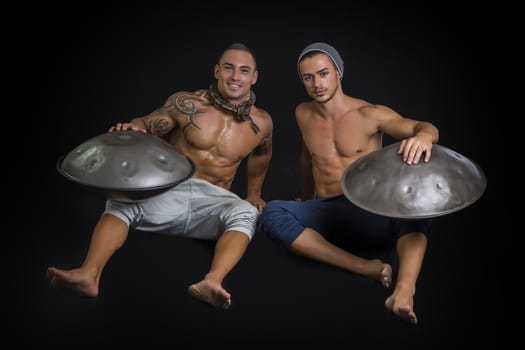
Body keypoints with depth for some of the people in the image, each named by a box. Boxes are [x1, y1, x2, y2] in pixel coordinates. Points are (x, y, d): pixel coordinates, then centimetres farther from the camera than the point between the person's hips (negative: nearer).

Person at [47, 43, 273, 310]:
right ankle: (89, 274, -49)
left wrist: (254, 193, 31)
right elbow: (149, 123, 4)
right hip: (169, 190, 0)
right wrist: (133, 128, -20)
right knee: (121, 202, -30)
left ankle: (213, 281, -59)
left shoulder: (261, 123, 5)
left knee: (245, 214, -35)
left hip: (213, 199, 0)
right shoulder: (187, 104, -3)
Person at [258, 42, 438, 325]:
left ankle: (404, 290, -56)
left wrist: (423, 135, -40)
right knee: (271, 213, -29)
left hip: (369, 213, -3)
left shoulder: (369, 115, -2)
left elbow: (426, 127, -14)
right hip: (325, 215, 3)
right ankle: (364, 267, -37)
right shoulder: (303, 114, 11)